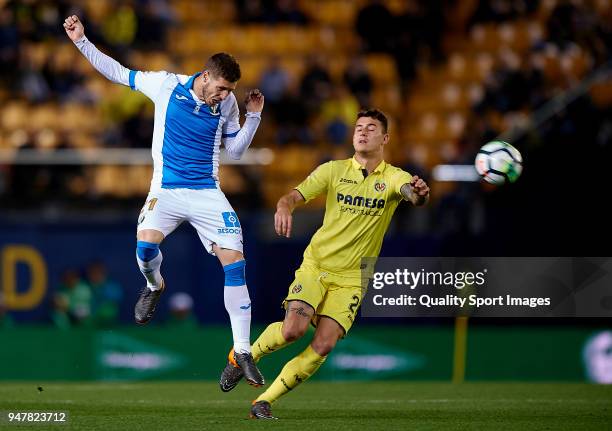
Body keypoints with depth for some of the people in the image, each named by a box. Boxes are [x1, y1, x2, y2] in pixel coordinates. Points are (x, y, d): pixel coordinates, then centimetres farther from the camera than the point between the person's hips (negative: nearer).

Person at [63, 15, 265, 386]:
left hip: (207, 193, 1)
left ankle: (243, 351, -7)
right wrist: (82, 41, 4)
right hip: (167, 189, -1)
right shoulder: (166, 85, -5)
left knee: (235, 263, -13)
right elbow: (119, 74, 7)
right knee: (146, 246, -28)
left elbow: (236, 150, 11)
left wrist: (254, 116, -3)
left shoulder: (227, 104, 0)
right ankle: (155, 286, 11)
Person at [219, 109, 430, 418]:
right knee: (293, 329, -21)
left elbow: (414, 194, -25)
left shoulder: (393, 178, -4)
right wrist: (284, 206, -32)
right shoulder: (334, 170, 0)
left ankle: (265, 401, -1)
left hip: (352, 276, 0)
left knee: (324, 345, -14)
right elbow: (295, 195, -7)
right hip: (316, 264, 0)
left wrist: (419, 192, -50)